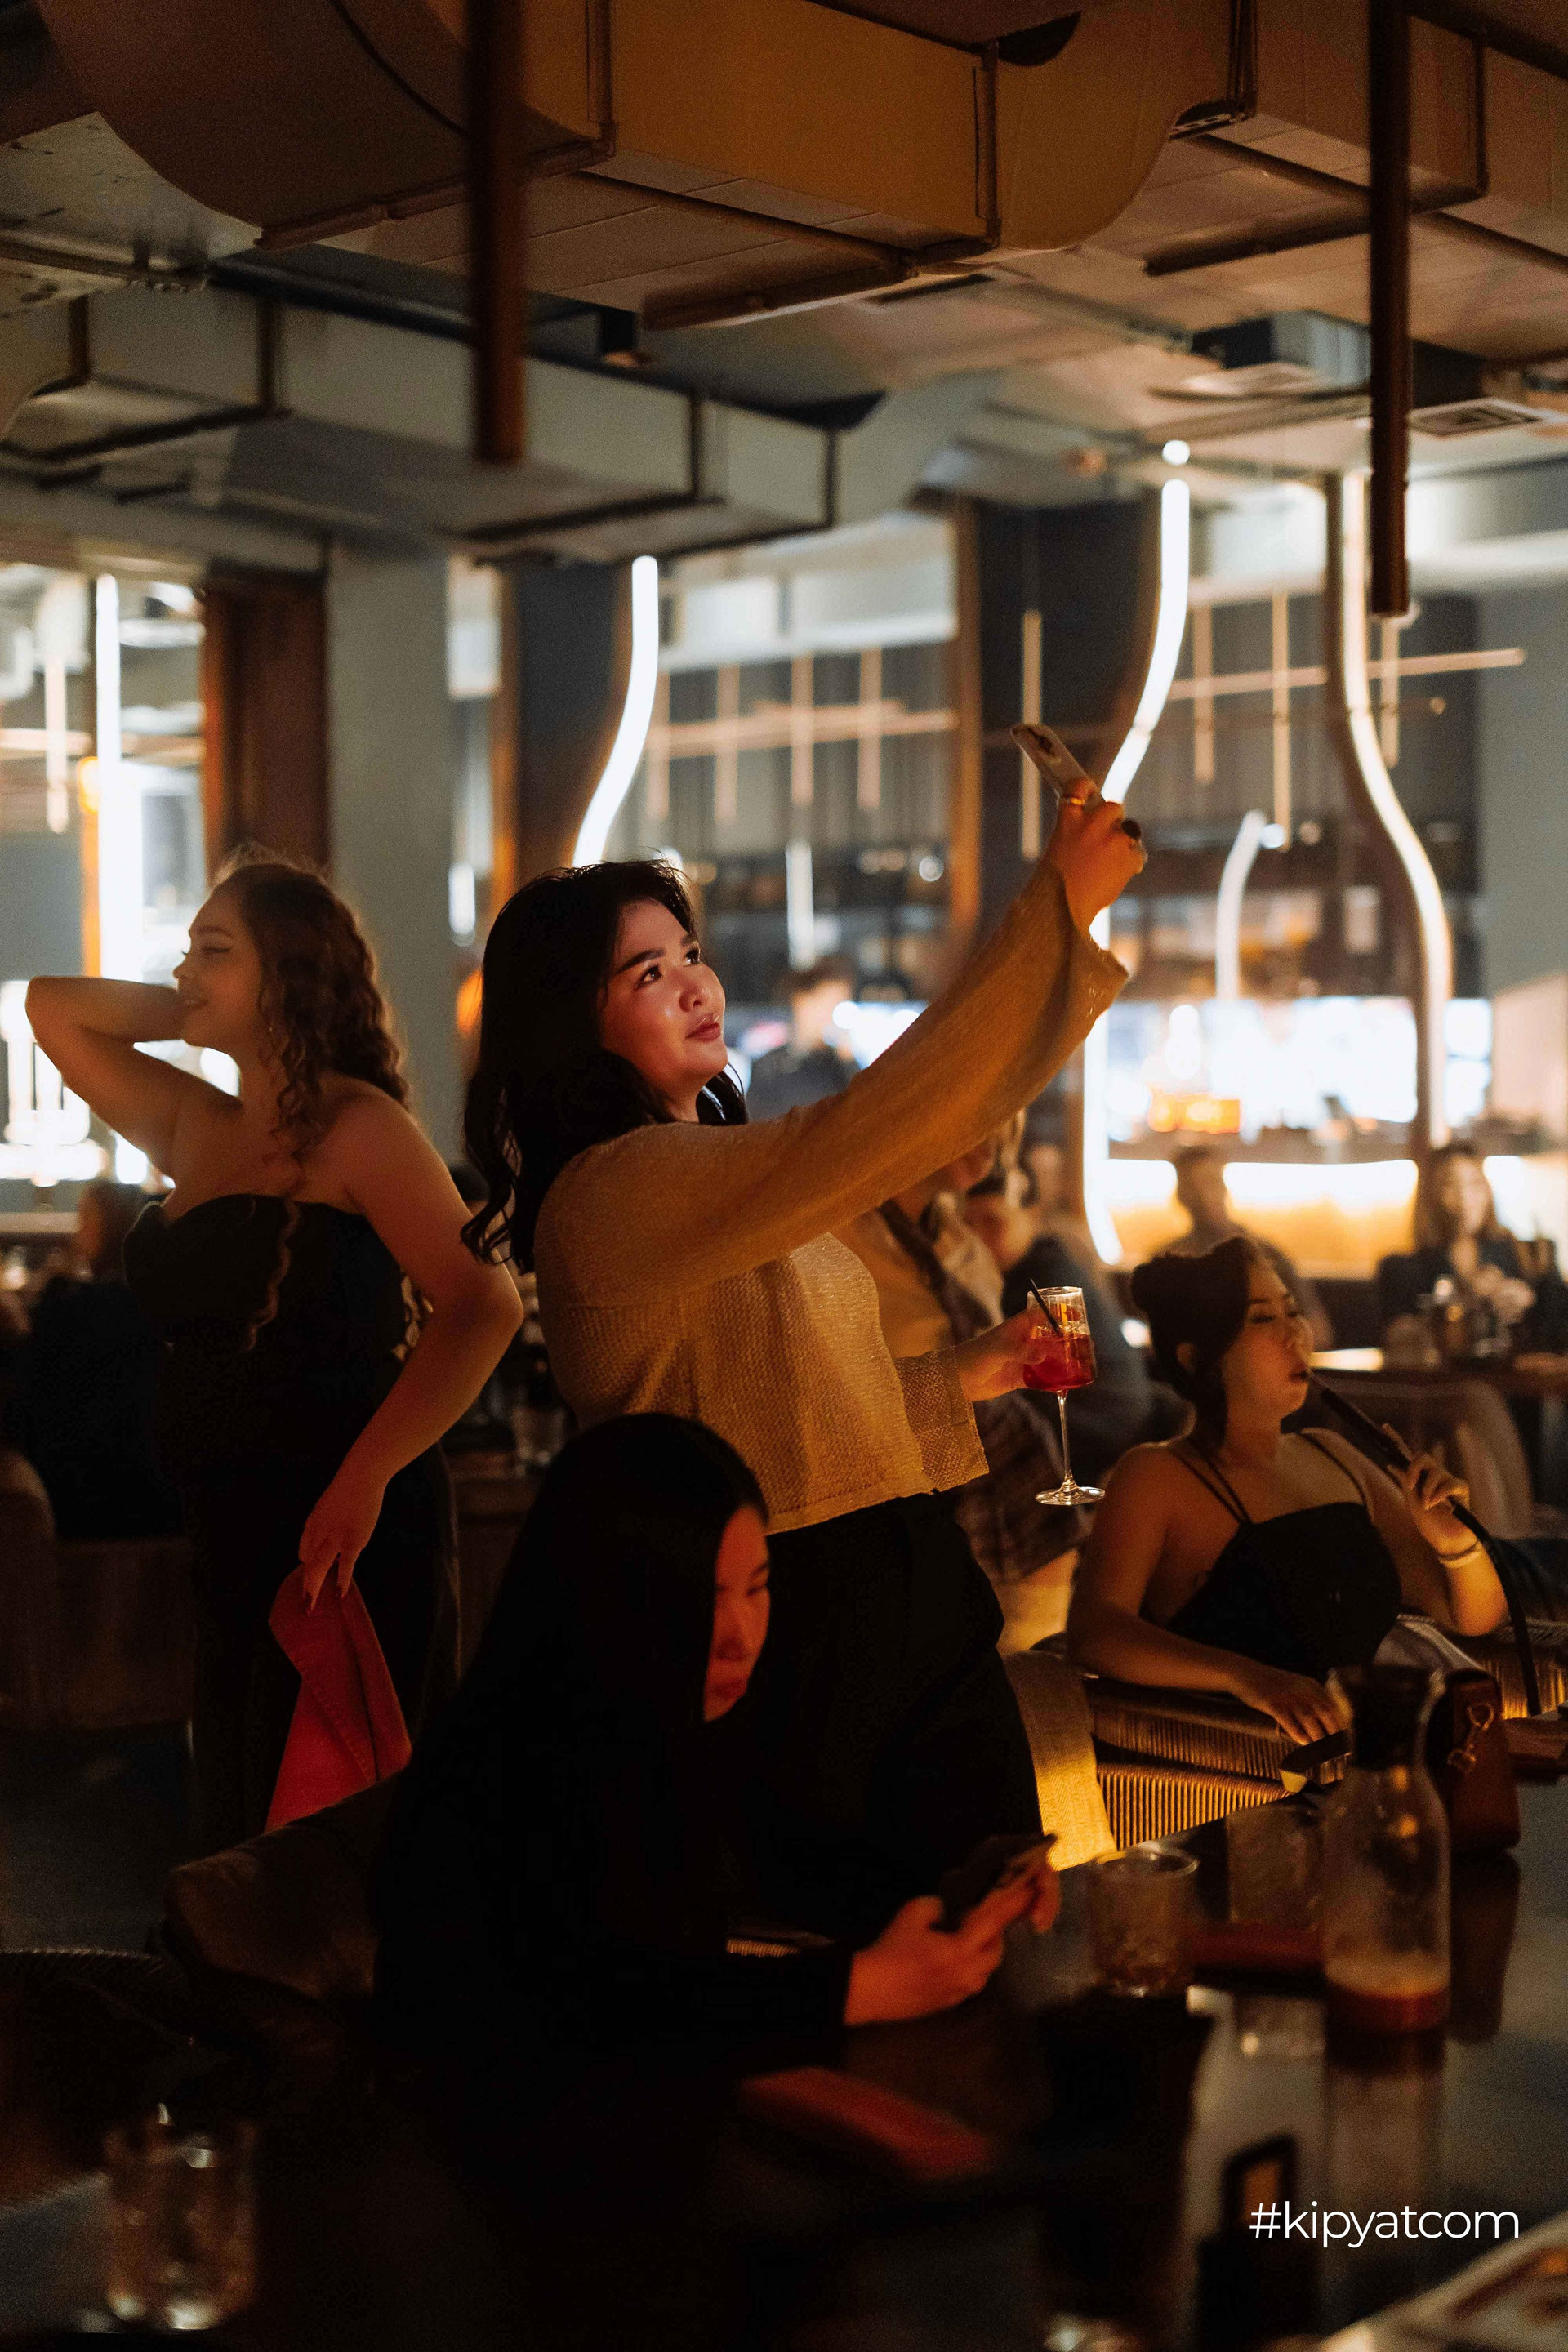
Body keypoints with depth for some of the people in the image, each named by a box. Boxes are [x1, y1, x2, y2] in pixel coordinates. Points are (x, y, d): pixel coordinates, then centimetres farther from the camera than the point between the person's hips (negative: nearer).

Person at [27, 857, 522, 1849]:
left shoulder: (354, 1127, -8)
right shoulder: (194, 1128, 14)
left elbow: (484, 1303, -18)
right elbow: (51, 1008, 24)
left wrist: (364, 1479, -25)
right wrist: (197, 1013, 11)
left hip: (347, 1540, -8)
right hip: (230, 1539, 8)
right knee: (238, 1842, 13)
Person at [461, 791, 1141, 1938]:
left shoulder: (711, 1177, 17)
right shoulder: (610, 1192, -16)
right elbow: (862, 1134, -27)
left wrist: (958, 1375, 15)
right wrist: (1059, 906, -27)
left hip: (918, 1610, 9)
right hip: (805, 1644, -9)